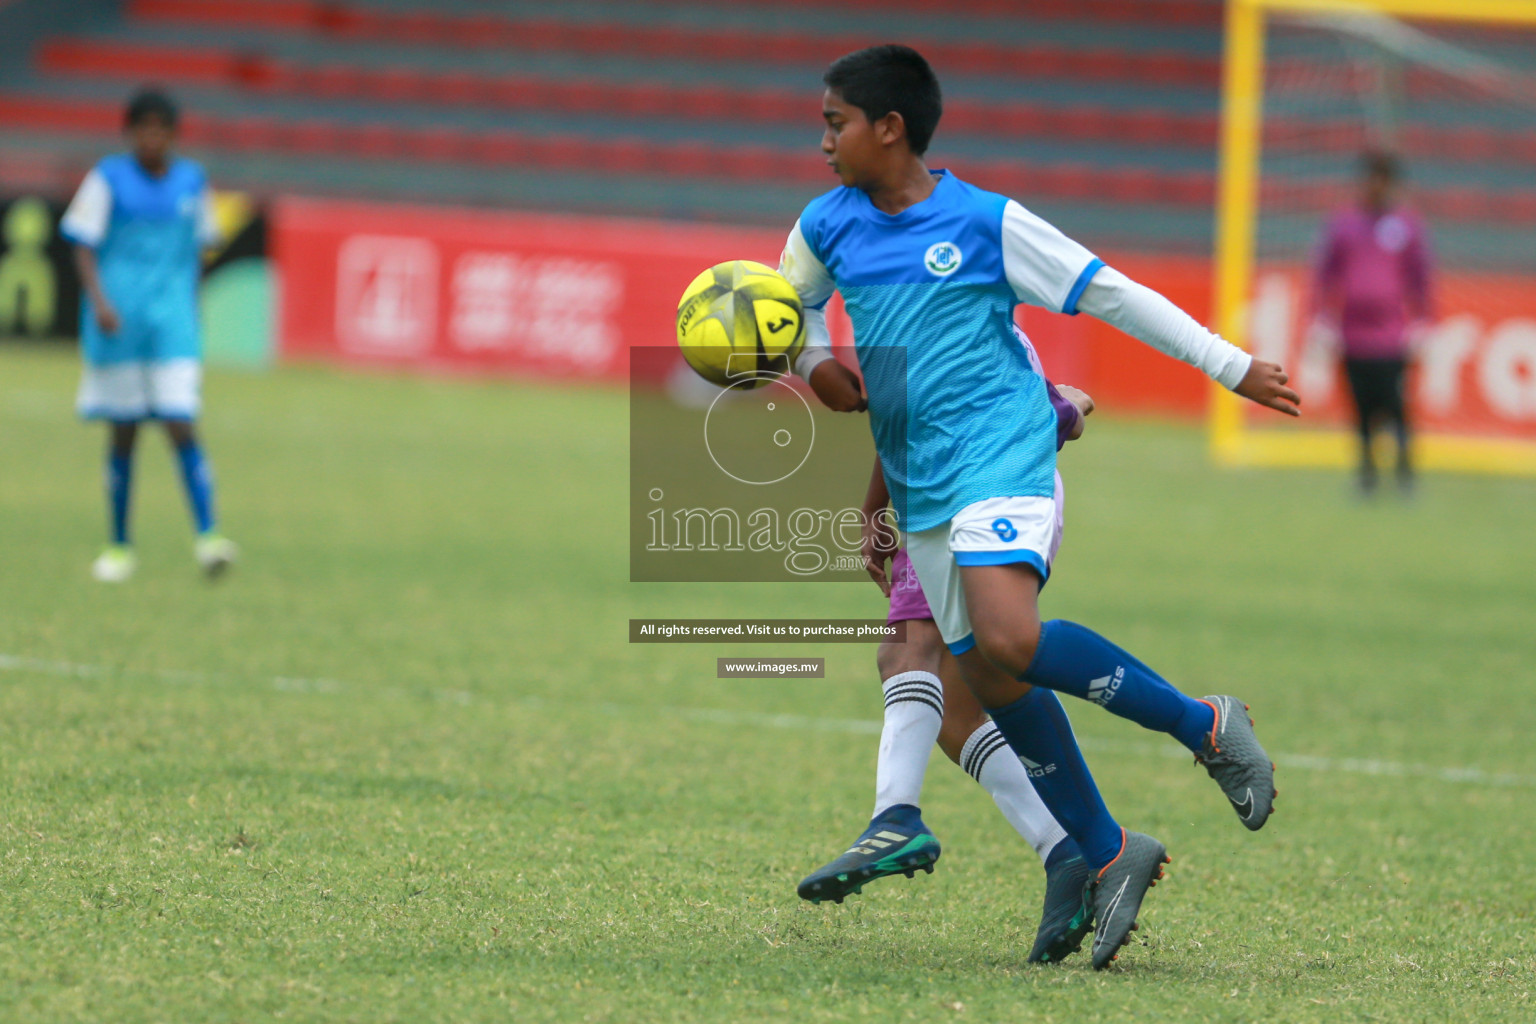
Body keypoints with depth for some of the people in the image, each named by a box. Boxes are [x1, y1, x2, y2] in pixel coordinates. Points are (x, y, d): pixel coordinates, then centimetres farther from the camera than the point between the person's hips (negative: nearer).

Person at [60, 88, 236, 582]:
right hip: (118, 321, -1)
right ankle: (119, 547, 15)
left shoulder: (192, 181, 7)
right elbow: (84, 247, -3)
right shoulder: (109, 179, -1)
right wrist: (99, 301, -17)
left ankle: (207, 537, -15)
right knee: (123, 432, 4)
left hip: (173, 320, 1)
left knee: (181, 426, -12)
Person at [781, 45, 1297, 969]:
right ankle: (1108, 856, 19)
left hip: (1003, 453, -6)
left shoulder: (985, 222, -8)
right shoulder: (829, 226, 7)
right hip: (921, 487, 6)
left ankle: (1205, 725, -12)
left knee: (1008, 642, -28)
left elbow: (1111, 294, -3)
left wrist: (1235, 369, 0)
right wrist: (815, 363, 5)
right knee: (991, 680, 5)